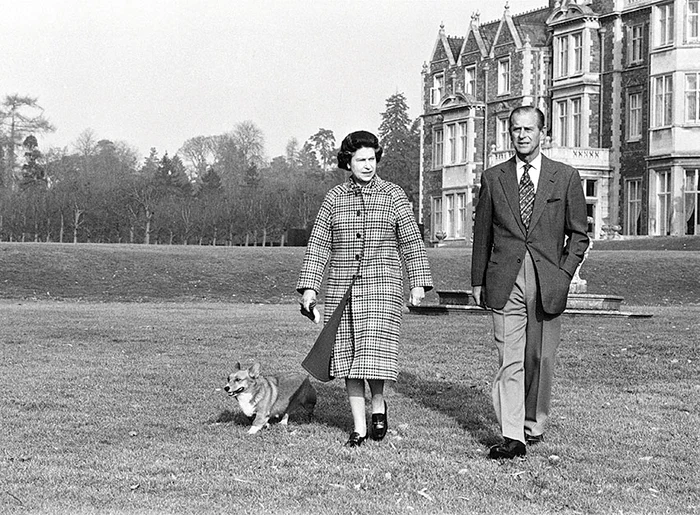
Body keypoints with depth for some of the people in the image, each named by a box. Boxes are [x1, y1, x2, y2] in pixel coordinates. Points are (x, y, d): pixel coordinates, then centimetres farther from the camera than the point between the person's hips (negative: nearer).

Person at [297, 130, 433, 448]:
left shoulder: (393, 195, 4)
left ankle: (378, 405, 15)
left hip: (382, 286, -2)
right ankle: (359, 427, 11)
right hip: (342, 287, 3)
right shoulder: (334, 198, 8)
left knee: (373, 349, -13)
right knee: (347, 355, 3)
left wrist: (418, 283, -2)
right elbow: (318, 244, 9)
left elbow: (411, 241, 5)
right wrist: (308, 286, 3)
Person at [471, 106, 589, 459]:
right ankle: (512, 437, -10)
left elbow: (578, 234, 10)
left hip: (548, 283, 0)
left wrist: (564, 273, -1)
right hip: (504, 282, 0)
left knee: (541, 358, 8)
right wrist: (478, 280, 9)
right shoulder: (493, 178, 9)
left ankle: (534, 424, 26)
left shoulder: (565, 177, 6)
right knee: (509, 359, -7)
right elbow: (482, 233, 13)